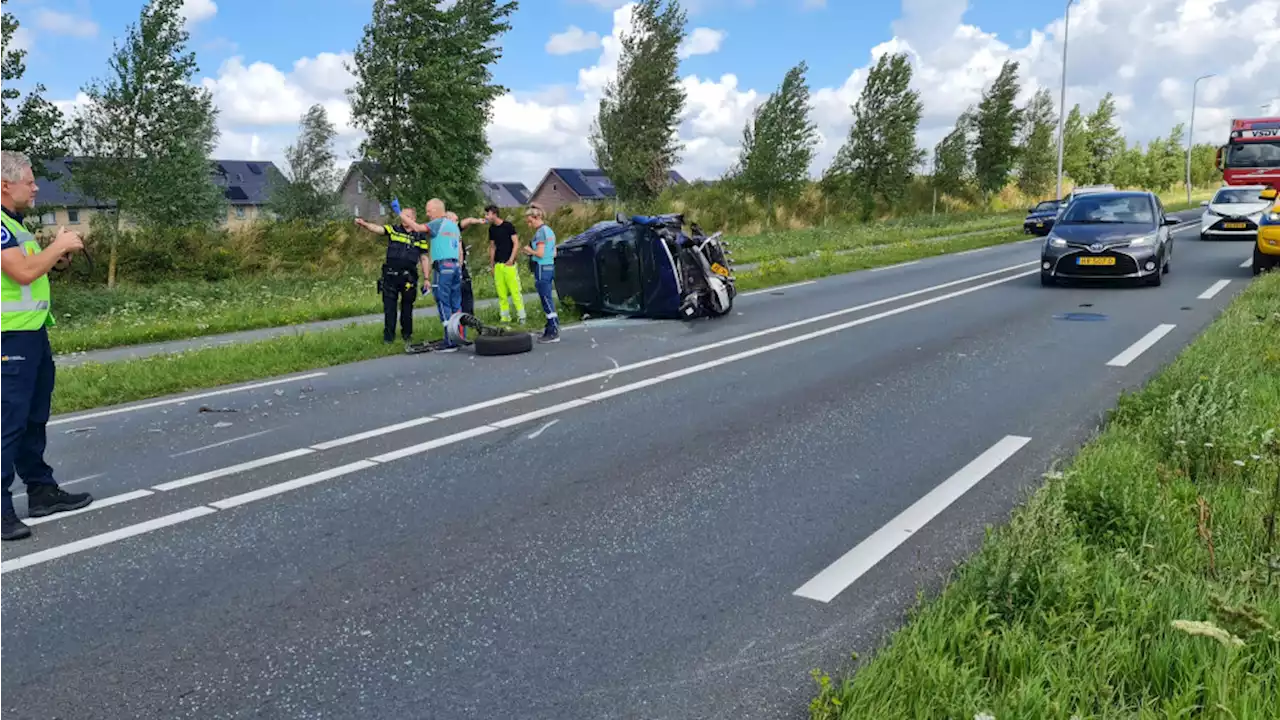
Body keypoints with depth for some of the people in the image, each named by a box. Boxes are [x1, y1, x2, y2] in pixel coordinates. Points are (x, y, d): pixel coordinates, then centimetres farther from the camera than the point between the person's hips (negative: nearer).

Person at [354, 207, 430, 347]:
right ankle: (388, 336, 10)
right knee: (389, 307, 2)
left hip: (409, 277, 0)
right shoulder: (393, 230, 5)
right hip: (390, 276, 0)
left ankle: (407, 335, 23)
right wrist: (364, 224, -31)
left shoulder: (420, 237, 7)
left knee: (407, 307, 9)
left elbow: (423, 259, 9)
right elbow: (376, 228, -10)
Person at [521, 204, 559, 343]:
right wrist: (531, 252, 15)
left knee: (547, 301, -6)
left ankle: (554, 333, -5)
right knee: (548, 301, 15)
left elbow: (540, 254, -19)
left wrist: (529, 250, -1)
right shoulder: (549, 230, 14)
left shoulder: (540, 232, -14)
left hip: (542, 269, -10)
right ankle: (551, 329, 21)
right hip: (550, 267, 10)